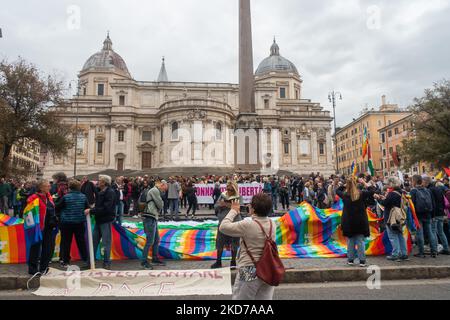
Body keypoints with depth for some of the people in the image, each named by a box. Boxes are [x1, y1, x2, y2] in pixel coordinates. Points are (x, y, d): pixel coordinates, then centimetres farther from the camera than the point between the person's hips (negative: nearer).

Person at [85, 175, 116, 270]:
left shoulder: (110, 193, -15)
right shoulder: (101, 192, 15)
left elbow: (105, 208, -23)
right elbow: (98, 206, 16)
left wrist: (91, 211, -20)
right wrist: (91, 210, -2)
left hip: (106, 221, -9)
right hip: (99, 220, 9)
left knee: (106, 242, 0)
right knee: (94, 241, 13)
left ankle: (107, 263, 11)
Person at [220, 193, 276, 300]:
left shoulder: (248, 225, -20)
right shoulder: (272, 224, -2)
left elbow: (223, 227, -14)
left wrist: (233, 211, -1)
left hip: (250, 272, -6)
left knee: (240, 297, 10)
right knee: (265, 297, 15)